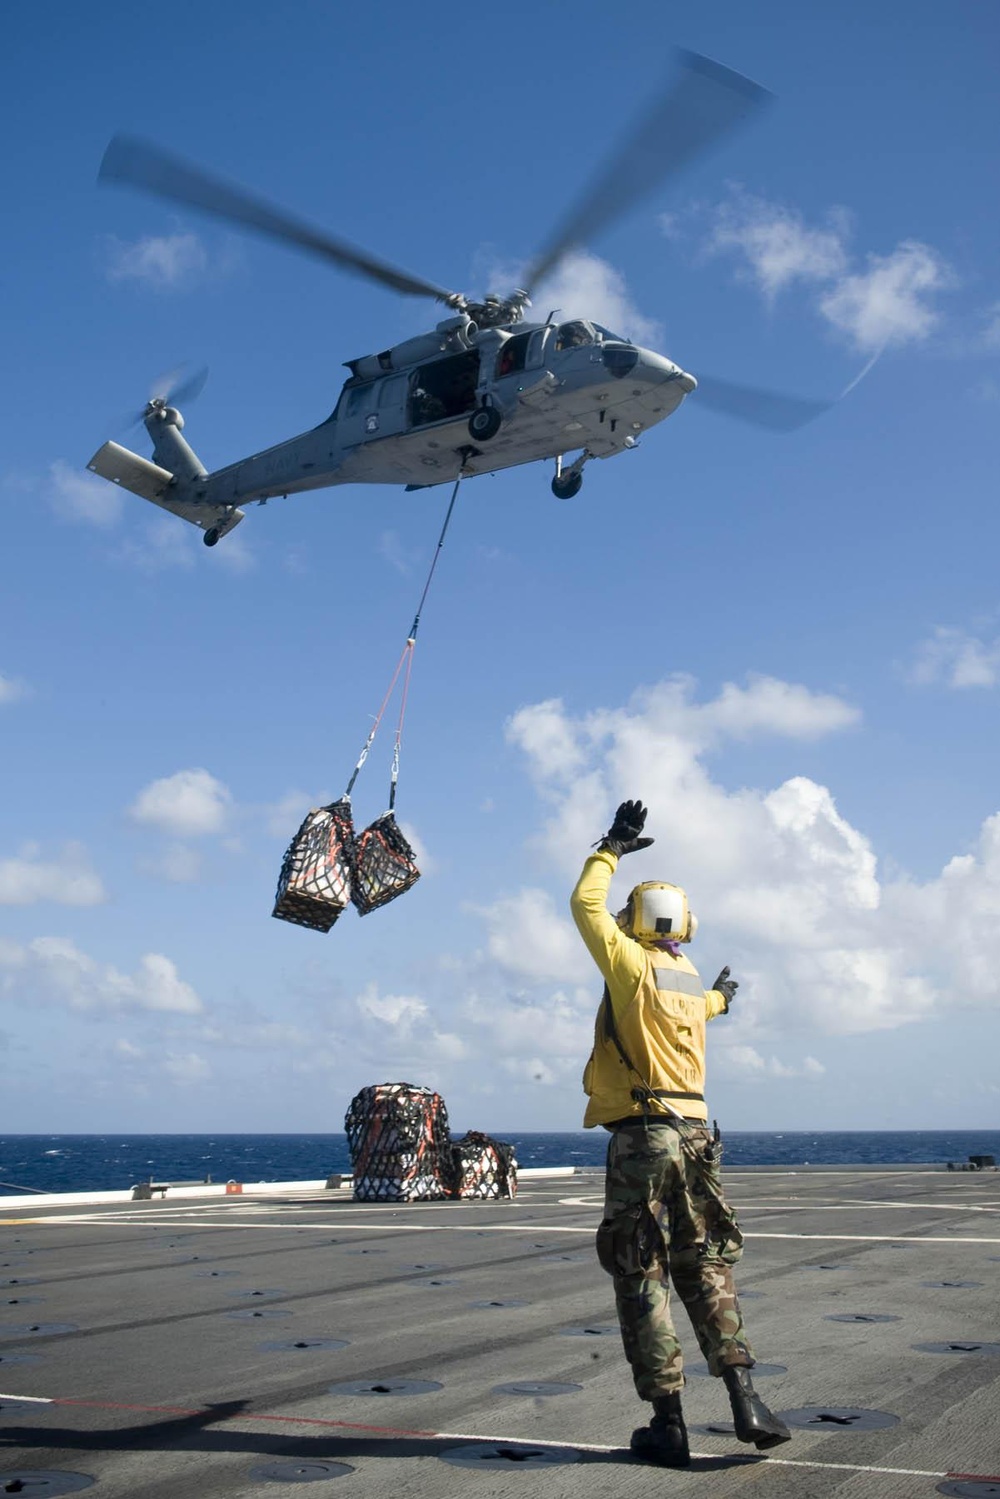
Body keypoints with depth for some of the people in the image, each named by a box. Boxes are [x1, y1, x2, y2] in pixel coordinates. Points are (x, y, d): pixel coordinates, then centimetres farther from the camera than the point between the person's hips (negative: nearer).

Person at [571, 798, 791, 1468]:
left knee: (643, 1280, 1)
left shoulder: (632, 966, -5)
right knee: (708, 1269, 13)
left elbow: (586, 905, 1)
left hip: (641, 1136, -6)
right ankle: (745, 1400, 2)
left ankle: (668, 1424, 3)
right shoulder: (693, 984, 14)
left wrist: (613, 847, 12)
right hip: (696, 1134, 6)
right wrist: (720, 997, 62)